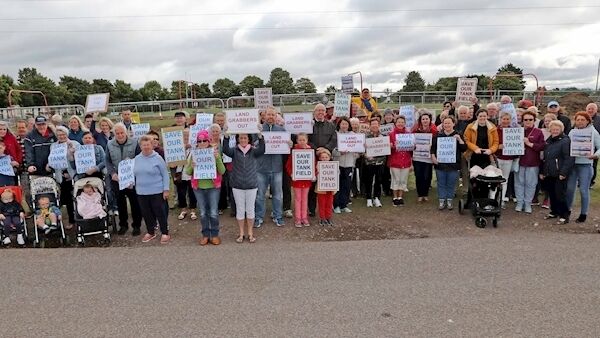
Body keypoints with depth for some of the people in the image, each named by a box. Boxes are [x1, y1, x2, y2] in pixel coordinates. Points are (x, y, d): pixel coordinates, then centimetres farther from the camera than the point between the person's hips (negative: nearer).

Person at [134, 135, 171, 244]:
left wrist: (166, 189, -9)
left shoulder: (157, 158, -7)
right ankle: (150, 232, 31)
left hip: (156, 191, -5)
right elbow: (135, 174, 18)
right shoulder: (137, 158, 6)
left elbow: (165, 175, -6)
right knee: (146, 213, 14)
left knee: (160, 213, 2)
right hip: (141, 192, 5)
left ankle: (165, 233, 16)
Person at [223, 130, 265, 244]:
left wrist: (260, 135, -35)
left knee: (250, 209, 9)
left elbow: (261, 150, -20)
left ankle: (250, 233, 22)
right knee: (240, 210, 9)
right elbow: (225, 150, -19)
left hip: (252, 185, 0)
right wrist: (226, 135, -33)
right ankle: (241, 233, 22)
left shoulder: (253, 150, -1)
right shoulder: (234, 151, 0)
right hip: (237, 185, 0)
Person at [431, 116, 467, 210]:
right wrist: (433, 157, -4)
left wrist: (459, 139, -16)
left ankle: (449, 201, 20)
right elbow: (432, 147, 9)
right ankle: (441, 201, 16)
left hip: (453, 165, -1)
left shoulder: (458, 135, 2)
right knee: (441, 184, 7)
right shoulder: (438, 135, 5)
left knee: (451, 184, 7)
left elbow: (464, 149, -3)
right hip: (440, 164, 1)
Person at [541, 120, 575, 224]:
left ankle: (564, 216, 5)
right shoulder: (548, 141, 15)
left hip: (559, 174, -7)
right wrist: (542, 171, 18)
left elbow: (569, 158, -15)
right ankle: (554, 212, 27)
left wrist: (563, 172, -19)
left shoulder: (565, 141, -9)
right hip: (549, 173, 7)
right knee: (551, 194, 14)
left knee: (560, 194, -4)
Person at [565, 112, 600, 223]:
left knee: (583, 190, 0)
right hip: (572, 163, 3)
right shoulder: (572, 132, 9)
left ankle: (583, 214, 11)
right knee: (570, 188, 8)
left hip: (586, 165, -3)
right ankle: (567, 209, 24)